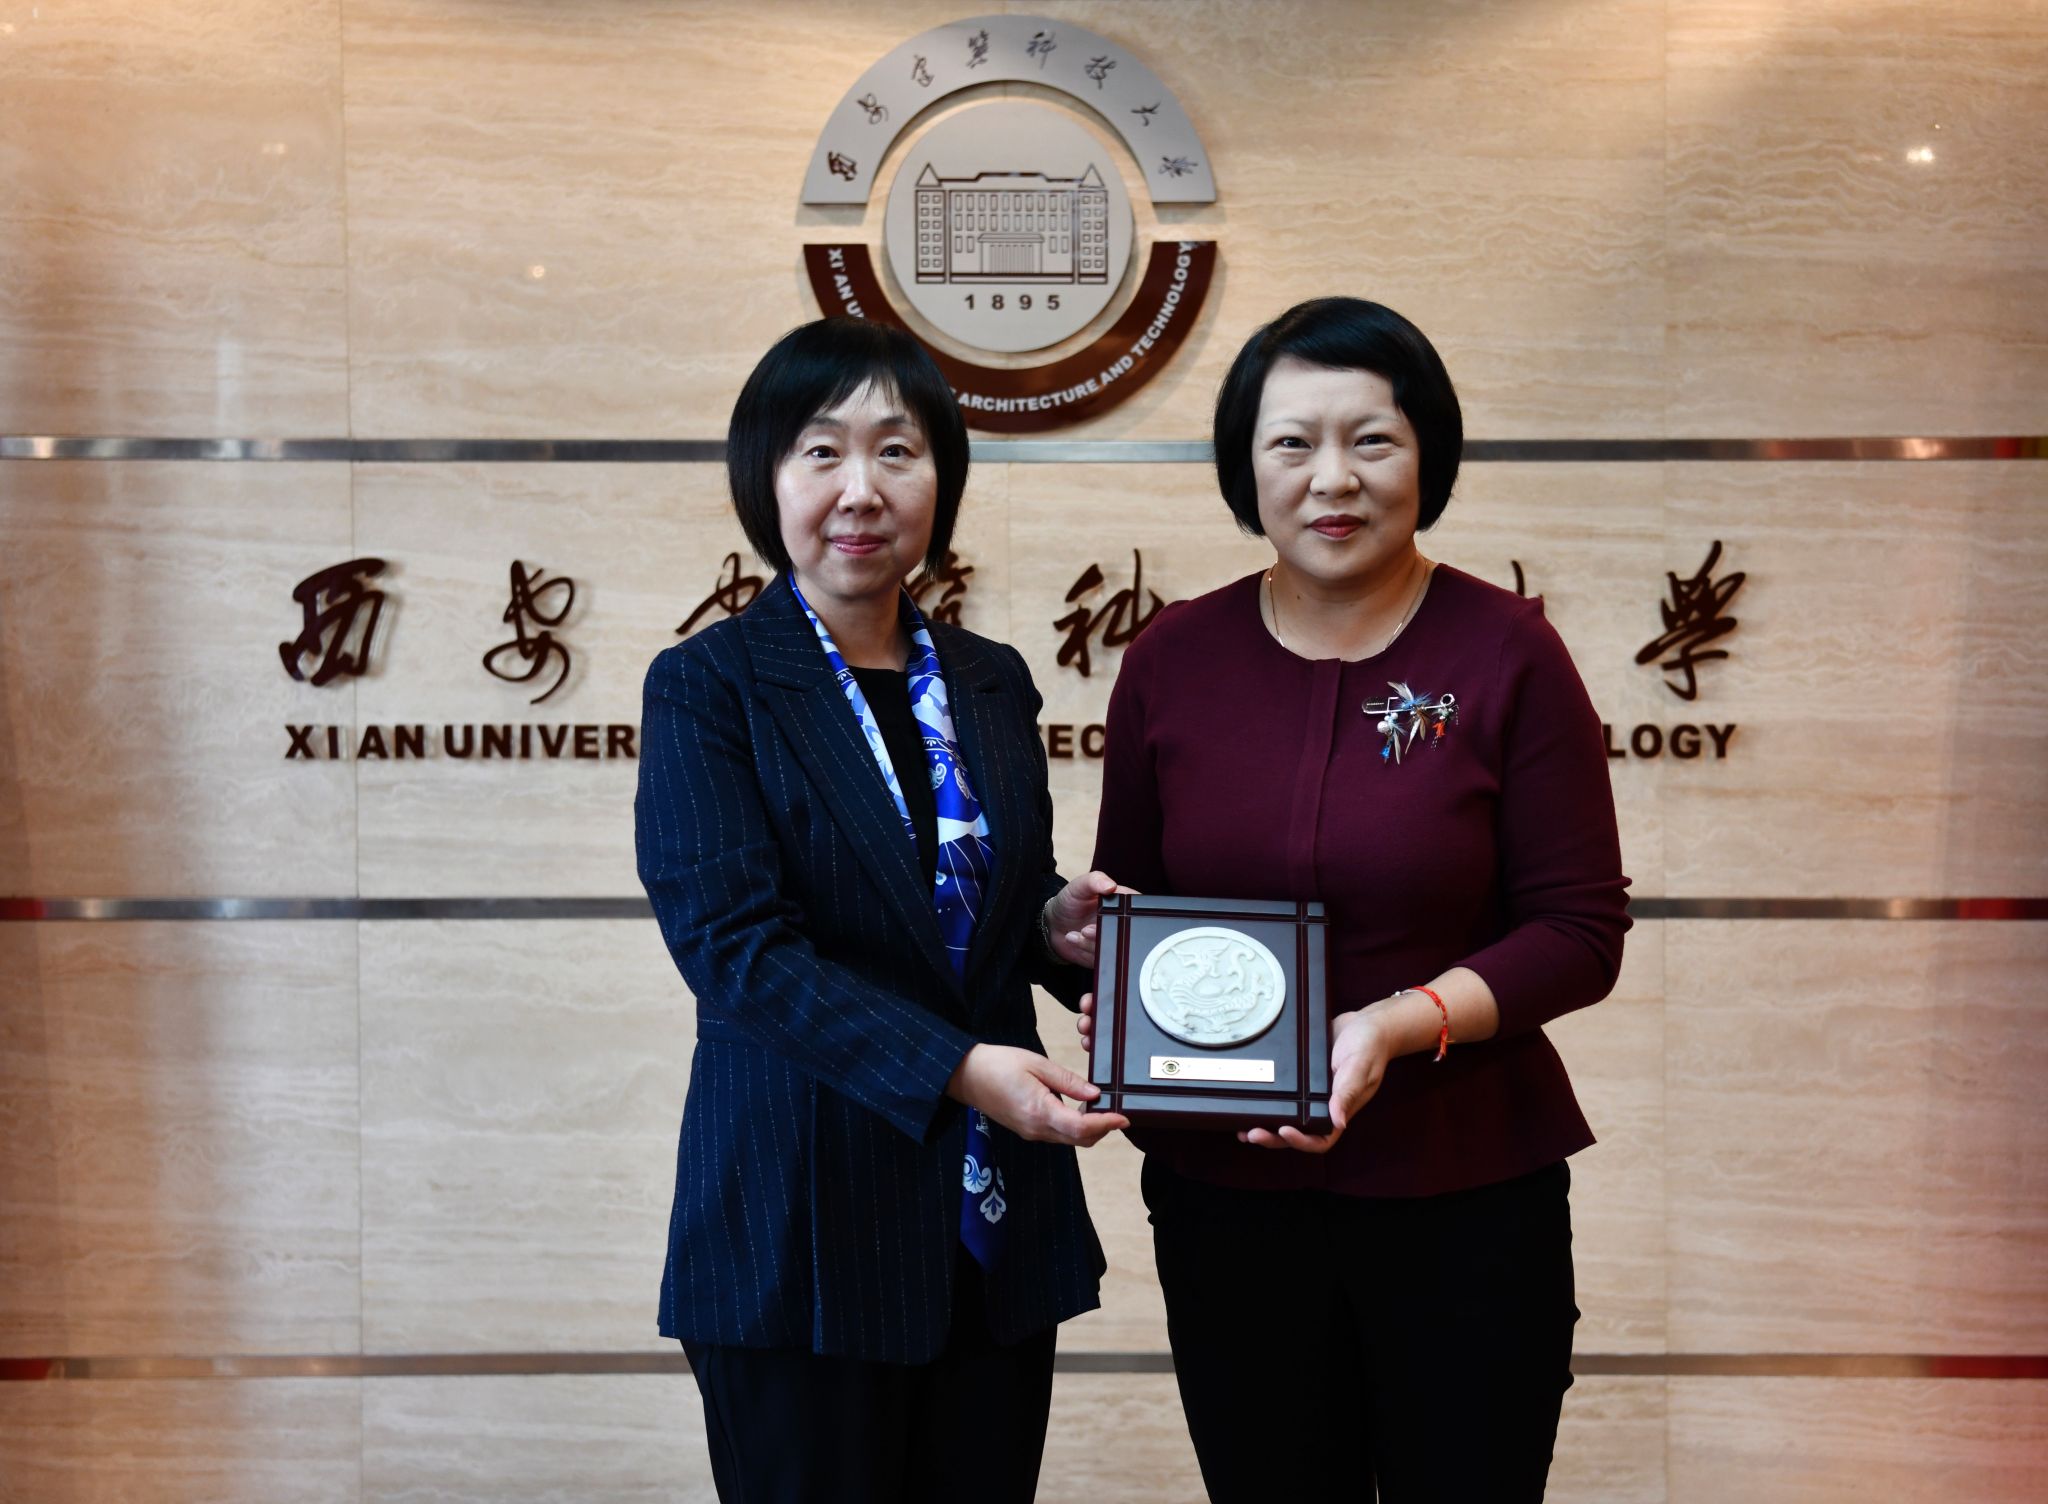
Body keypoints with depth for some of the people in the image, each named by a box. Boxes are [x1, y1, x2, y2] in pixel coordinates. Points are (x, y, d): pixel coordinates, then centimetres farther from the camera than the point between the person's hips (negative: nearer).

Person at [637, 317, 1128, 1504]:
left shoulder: (992, 683, 9)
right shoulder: (710, 686, -6)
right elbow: (733, 941, -15)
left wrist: (1059, 925, -5)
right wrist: (956, 1069, -23)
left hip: (998, 1221, 5)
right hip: (803, 1230, -5)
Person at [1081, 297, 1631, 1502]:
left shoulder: (1507, 654, -6)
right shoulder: (1173, 659, 2)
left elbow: (1582, 929, -6)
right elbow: (1124, 898, 12)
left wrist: (1402, 1024, -21)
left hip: (1464, 1191, -2)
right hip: (1224, 1189, 2)